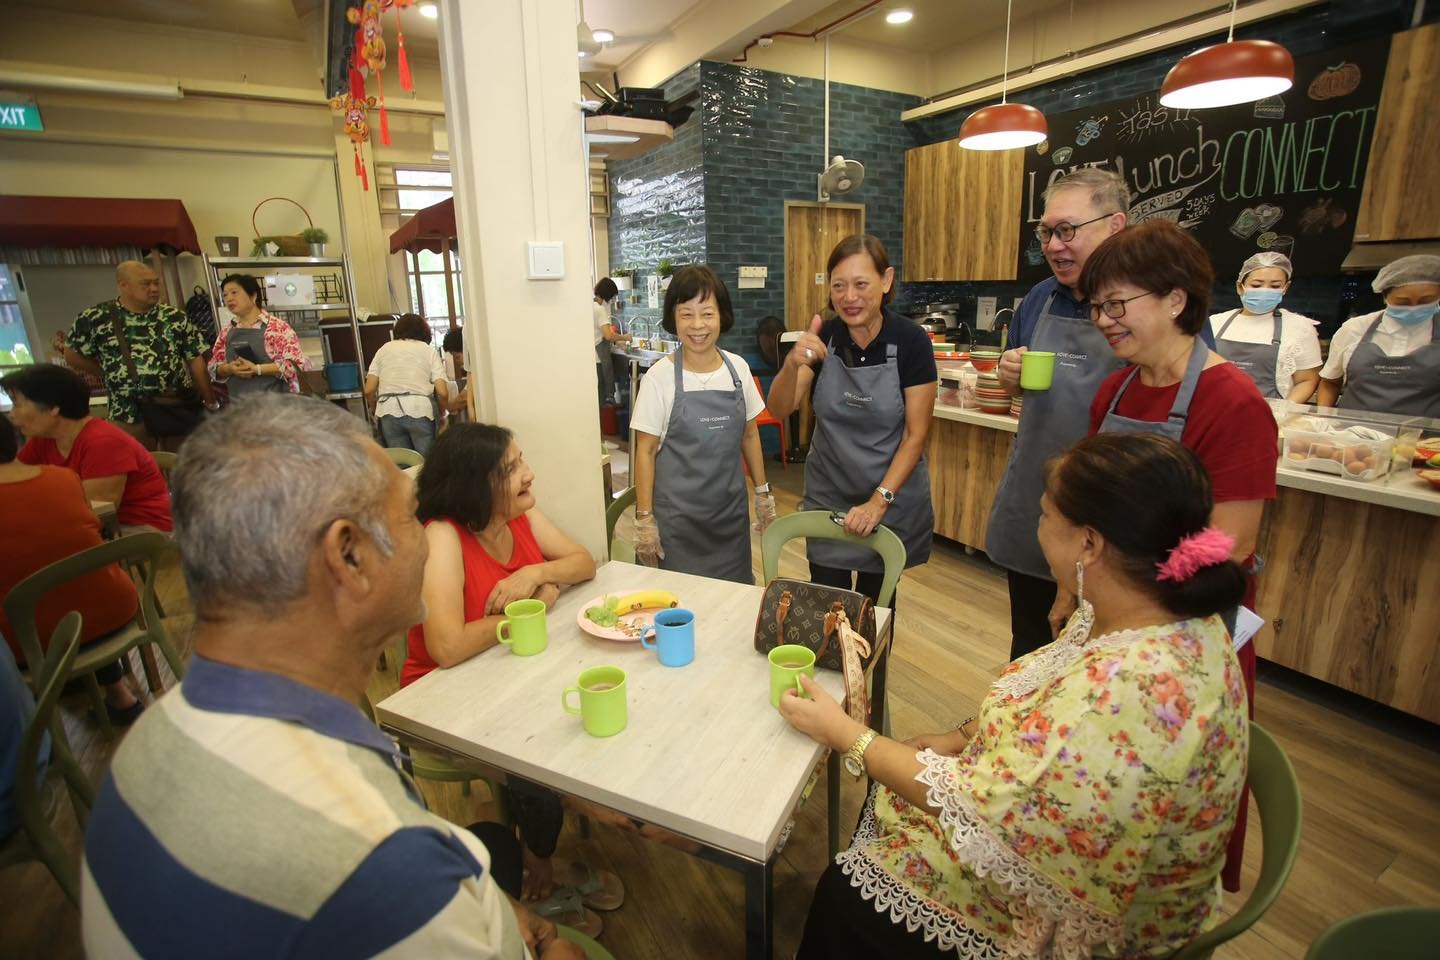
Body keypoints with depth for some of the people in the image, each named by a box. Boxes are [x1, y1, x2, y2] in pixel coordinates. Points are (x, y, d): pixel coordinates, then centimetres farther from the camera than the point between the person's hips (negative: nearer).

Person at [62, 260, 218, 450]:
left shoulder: (175, 317, 2)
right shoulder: (96, 318, -2)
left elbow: (195, 360, 2)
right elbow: (73, 355, 9)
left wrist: (211, 402, -2)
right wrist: (112, 374, 3)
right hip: (129, 415, -1)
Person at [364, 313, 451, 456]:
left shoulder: (384, 349, 16)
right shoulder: (429, 350, 11)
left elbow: (369, 390, 8)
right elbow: (442, 392, -1)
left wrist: (377, 410, 25)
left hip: (388, 413, 2)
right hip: (419, 411, -2)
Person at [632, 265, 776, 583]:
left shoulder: (738, 368, 0)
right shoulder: (660, 377, -10)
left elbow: (749, 434, 10)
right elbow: (646, 450, -7)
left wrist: (763, 493, 10)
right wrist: (644, 519, -8)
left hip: (731, 509, 4)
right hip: (676, 515, -3)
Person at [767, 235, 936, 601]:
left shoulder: (910, 340, -14)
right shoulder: (823, 337, -7)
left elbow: (915, 434, -12)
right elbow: (779, 409, -15)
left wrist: (879, 501, -18)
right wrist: (793, 364, -34)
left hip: (891, 497, -1)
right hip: (827, 497, 2)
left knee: (875, 605, 13)